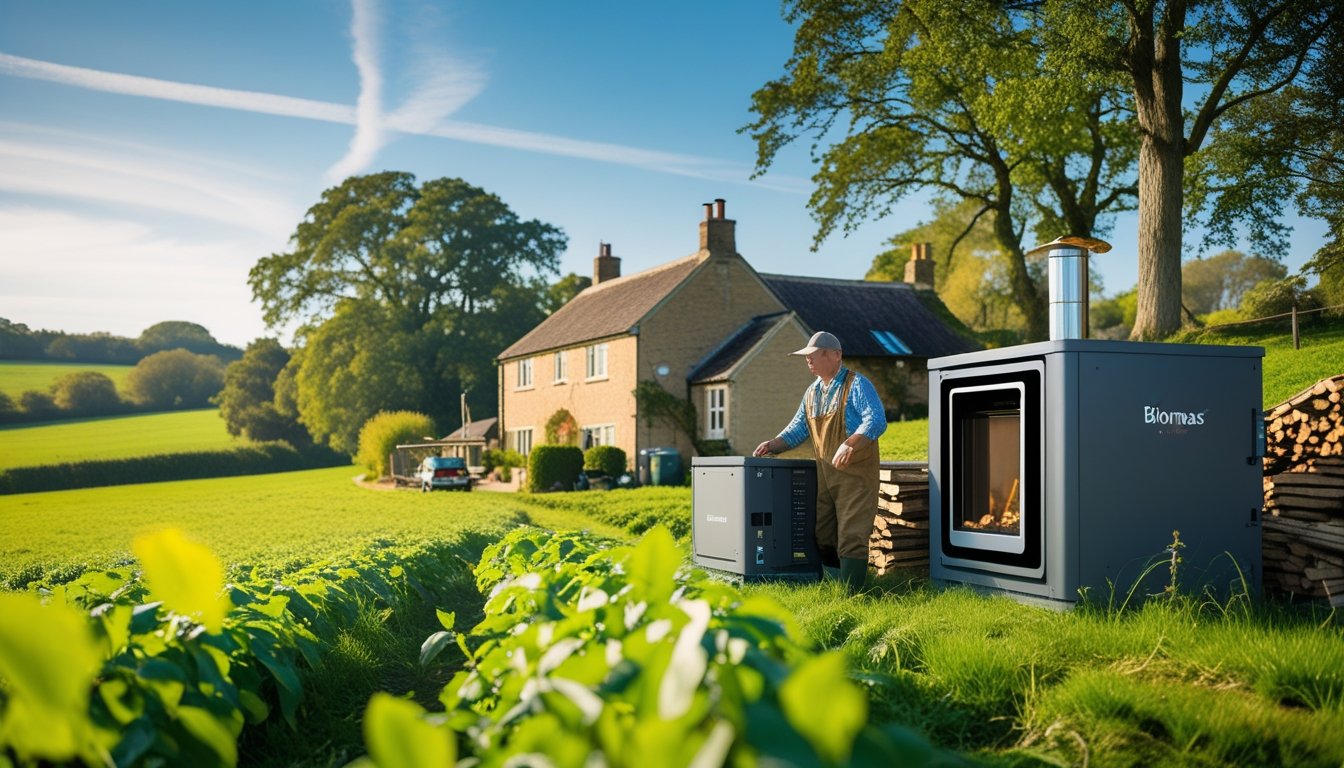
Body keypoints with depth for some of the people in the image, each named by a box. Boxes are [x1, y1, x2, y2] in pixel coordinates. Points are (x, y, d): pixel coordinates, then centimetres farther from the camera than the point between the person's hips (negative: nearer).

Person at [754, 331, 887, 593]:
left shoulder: (856, 384, -8)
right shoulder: (812, 392, 15)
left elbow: (876, 420, -20)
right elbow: (797, 429, 19)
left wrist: (849, 444, -33)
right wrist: (772, 445, 3)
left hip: (855, 472, -8)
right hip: (824, 473, 8)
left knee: (851, 537, -8)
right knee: (822, 536, 10)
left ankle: (851, 594, -3)